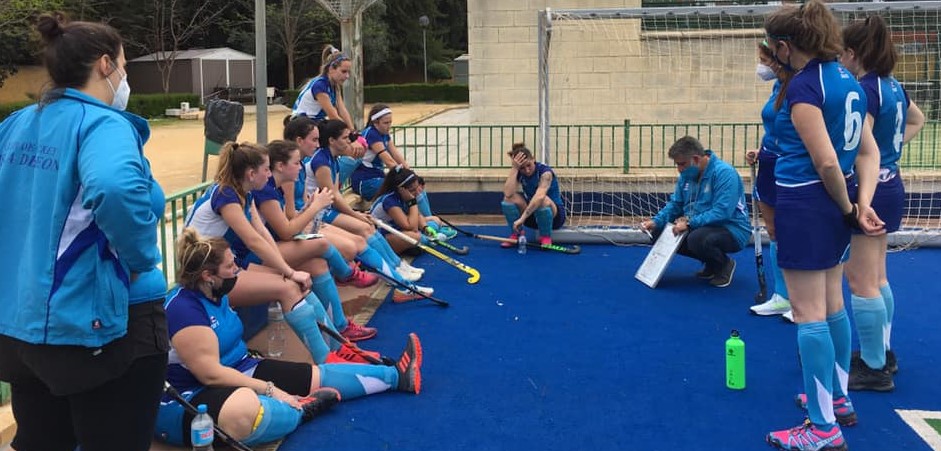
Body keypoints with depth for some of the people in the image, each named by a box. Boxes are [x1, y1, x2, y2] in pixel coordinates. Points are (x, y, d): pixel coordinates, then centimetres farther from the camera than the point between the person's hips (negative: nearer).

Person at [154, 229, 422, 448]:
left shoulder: (213, 295, 7)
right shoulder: (183, 308, -24)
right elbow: (210, 373, -26)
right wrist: (269, 389, -22)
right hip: (189, 399, -10)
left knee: (318, 375, 8)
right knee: (248, 409, -43)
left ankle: (397, 376, 21)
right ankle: (302, 409, -11)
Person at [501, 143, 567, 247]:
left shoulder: (545, 171, -23)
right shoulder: (519, 173, -7)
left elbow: (540, 196, -42)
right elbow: (508, 193, -26)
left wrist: (522, 218, -49)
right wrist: (514, 168, -28)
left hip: (554, 215, -4)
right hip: (532, 215, 4)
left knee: (543, 200, -39)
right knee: (510, 198, -22)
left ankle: (546, 237, -18)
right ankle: (516, 234, -9)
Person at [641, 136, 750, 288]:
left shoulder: (724, 173, -21)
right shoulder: (686, 175, 4)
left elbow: (722, 212, -30)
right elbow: (675, 204, 11)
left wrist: (689, 223, -31)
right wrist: (656, 221, -6)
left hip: (732, 230, -9)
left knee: (698, 239, -37)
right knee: (659, 233, -1)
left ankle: (725, 264, -1)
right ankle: (711, 263, 12)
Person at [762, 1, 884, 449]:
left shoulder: (803, 86, -17)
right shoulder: (846, 78, 9)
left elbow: (826, 163, -20)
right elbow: (868, 151, 8)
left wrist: (847, 208, -6)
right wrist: (863, 204, -1)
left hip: (805, 203, -9)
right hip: (832, 206, 9)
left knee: (808, 314, -3)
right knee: (832, 306, 20)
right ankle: (838, 399, 34)